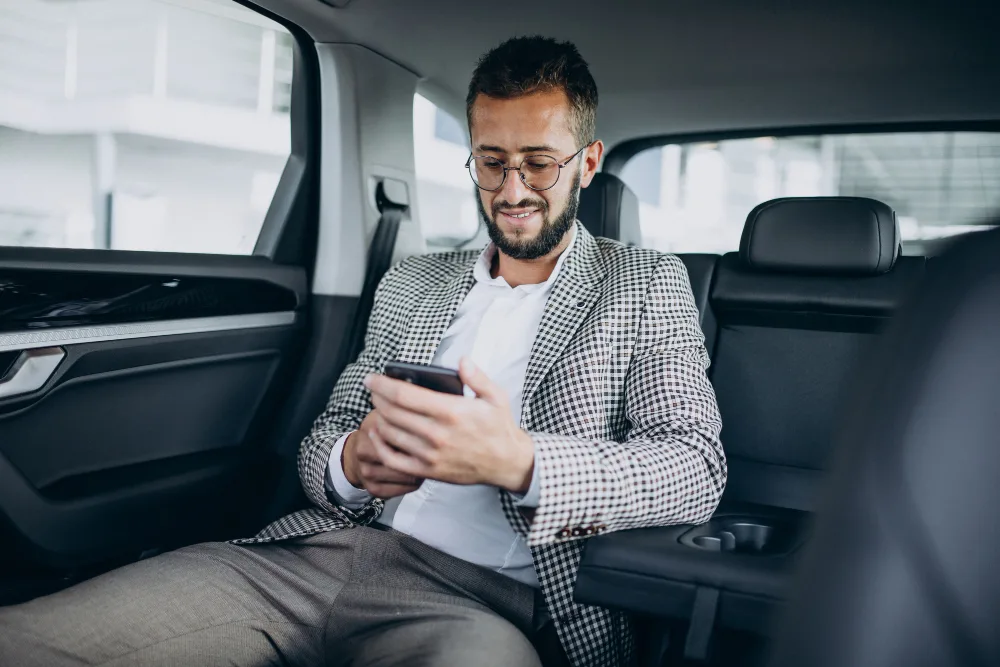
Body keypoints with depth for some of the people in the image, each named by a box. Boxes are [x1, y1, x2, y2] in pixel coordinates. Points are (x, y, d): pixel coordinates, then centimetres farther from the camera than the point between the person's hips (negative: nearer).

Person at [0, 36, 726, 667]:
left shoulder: (648, 286, 8)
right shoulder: (409, 284, 18)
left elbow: (697, 466, -5)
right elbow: (322, 439, 17)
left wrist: (518, 462, -23)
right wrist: (351, 461, -9)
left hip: (487, 597, -3)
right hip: (328, 549, 4)